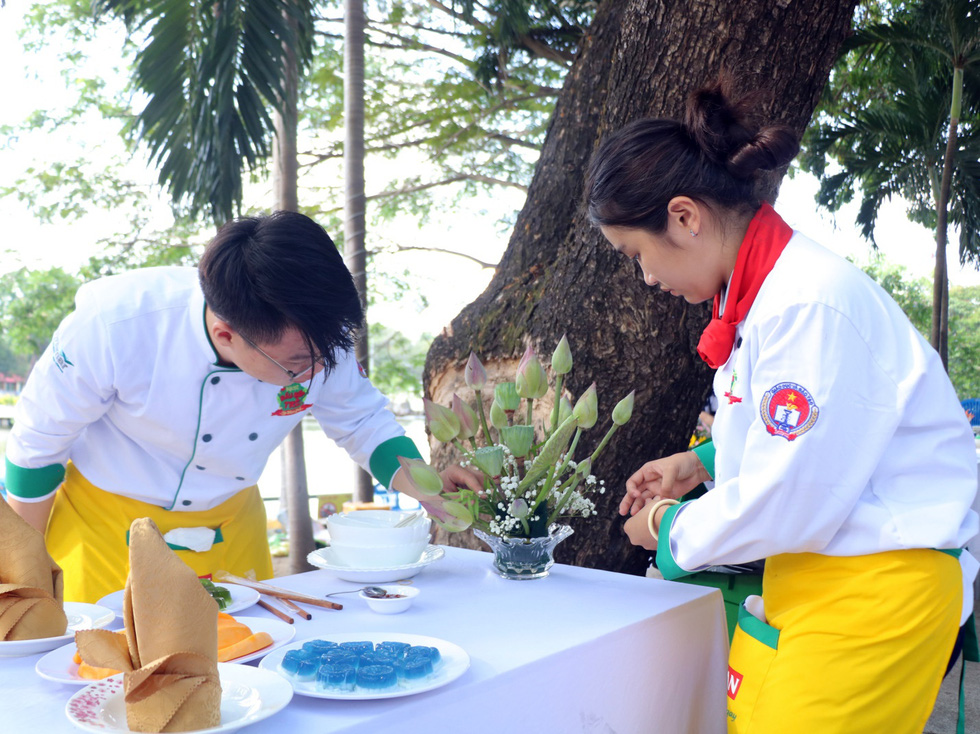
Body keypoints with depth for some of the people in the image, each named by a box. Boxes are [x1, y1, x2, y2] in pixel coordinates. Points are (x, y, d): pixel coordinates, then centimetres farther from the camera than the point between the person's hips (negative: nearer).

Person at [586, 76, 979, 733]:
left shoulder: (810, 304, -23)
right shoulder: (757, 293, 9)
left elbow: (784, 510, -22)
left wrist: (672, 528, -5)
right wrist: (700, 463, 12)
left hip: (878, 595, -9)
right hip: (805, 580, 9)